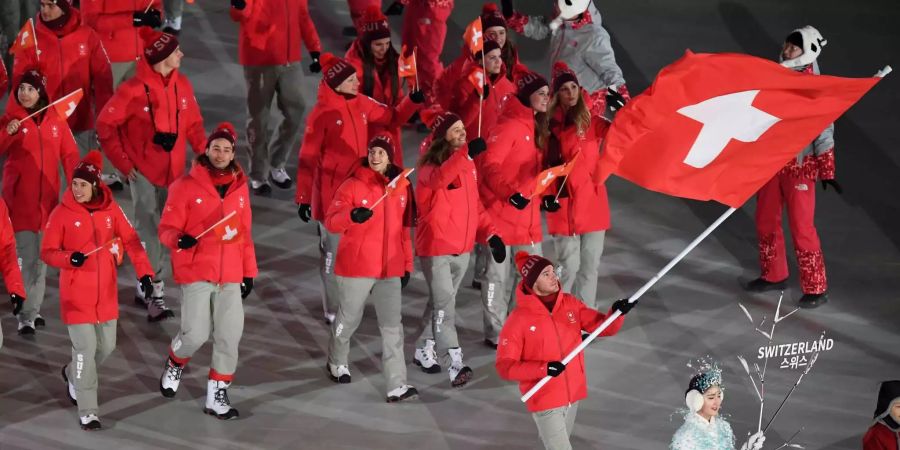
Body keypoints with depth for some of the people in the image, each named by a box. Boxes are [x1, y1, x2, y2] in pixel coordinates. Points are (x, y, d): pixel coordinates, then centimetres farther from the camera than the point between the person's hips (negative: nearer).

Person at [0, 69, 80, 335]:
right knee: (26, 257, -9)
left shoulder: (55, 119, 5)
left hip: (48, 197, 4)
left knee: (41, 256, 11)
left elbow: (69, 154, 6)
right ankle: (25, 317, -7)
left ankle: (34, 310, 22)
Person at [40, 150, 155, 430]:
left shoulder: (111, 209, -1)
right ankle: (87, 412, 2)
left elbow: (130, 241, 0)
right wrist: (69, 258, -26)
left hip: (106, 292, 4)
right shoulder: (62, 213, -9)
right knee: (86, 347, -8)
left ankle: (73, 375, 43)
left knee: (107, 346, 12)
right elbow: (47, 252, -6)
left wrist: (143, 271, -11)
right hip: (76, 294, -4)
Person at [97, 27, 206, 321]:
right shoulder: (134, 90, -15)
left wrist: (205, 152, -6)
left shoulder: (182, 85, 1)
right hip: (143, 171, -6)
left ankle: (149, 286, 24)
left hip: (174, 171, 6)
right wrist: (123, 163, -10)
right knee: (149, 230, -8)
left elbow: (193, 124, 9)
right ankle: (154, 292, -3)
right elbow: (105, 125, -8)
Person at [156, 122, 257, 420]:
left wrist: (249, 272, 15)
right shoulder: (186, 186, -5)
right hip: (196, 272, -4)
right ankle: (175, 364, 25)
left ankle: (217, 396, 15)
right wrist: (179, 239, -27)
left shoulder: (240, 186, 9)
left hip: (231, 275, 4)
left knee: (229, 336, 2)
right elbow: (167, 228, -5)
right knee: (197, 334, -8)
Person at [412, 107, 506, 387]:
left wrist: (490, 233, 5)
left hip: (463, 247, 7)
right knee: (444, 305, -13)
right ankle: (455, 365, -19)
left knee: (440, 301, 18)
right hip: (435, 248, -7)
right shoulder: (430, 166, -14)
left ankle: (424, 351, 33)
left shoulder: (467, 164, 9)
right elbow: (439, 178, -40)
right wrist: (465, 153, -51)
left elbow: (474, 204, 16)